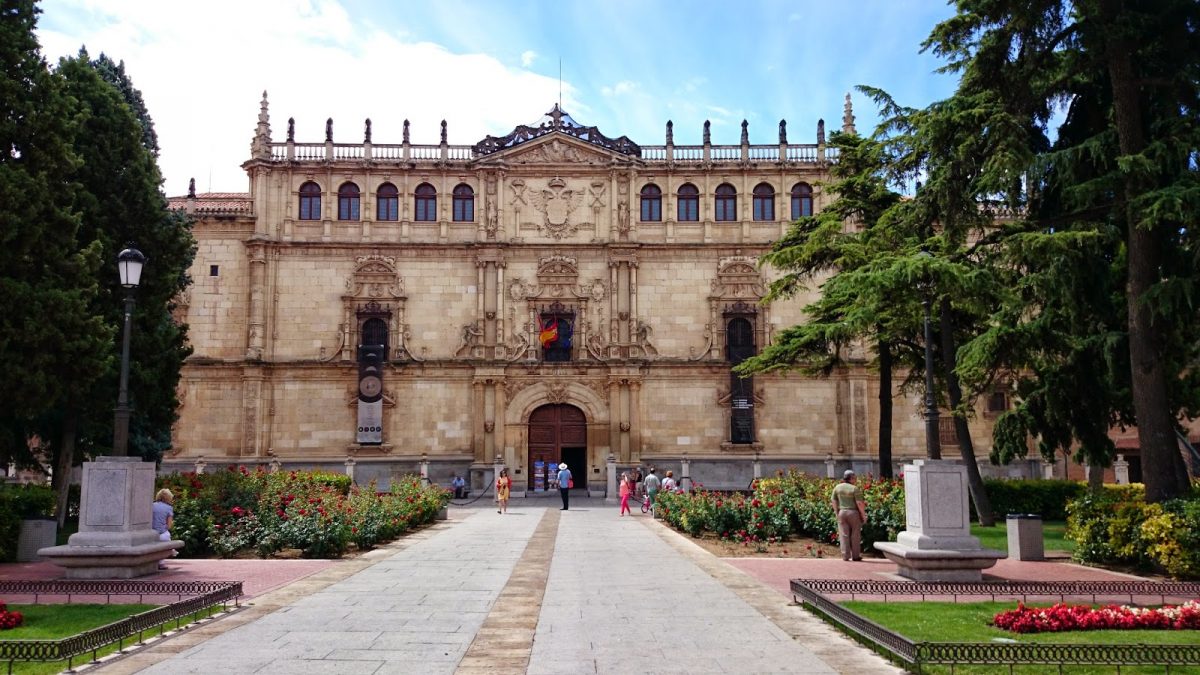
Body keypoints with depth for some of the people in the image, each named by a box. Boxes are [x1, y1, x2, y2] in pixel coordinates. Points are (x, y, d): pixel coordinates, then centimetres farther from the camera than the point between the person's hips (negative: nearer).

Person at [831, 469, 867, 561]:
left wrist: (837, 511, 13)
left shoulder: (837, 487, 3)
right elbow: (859, 503, -14)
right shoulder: (855, 488, -12)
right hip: (853, 513, -4)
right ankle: (855, 555, 13)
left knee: (844, 535, 6)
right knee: (855, 535, 7)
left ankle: (845, 556, 6)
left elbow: (833, 501, 4)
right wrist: (863, 515, -6)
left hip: (842, 512, 4)